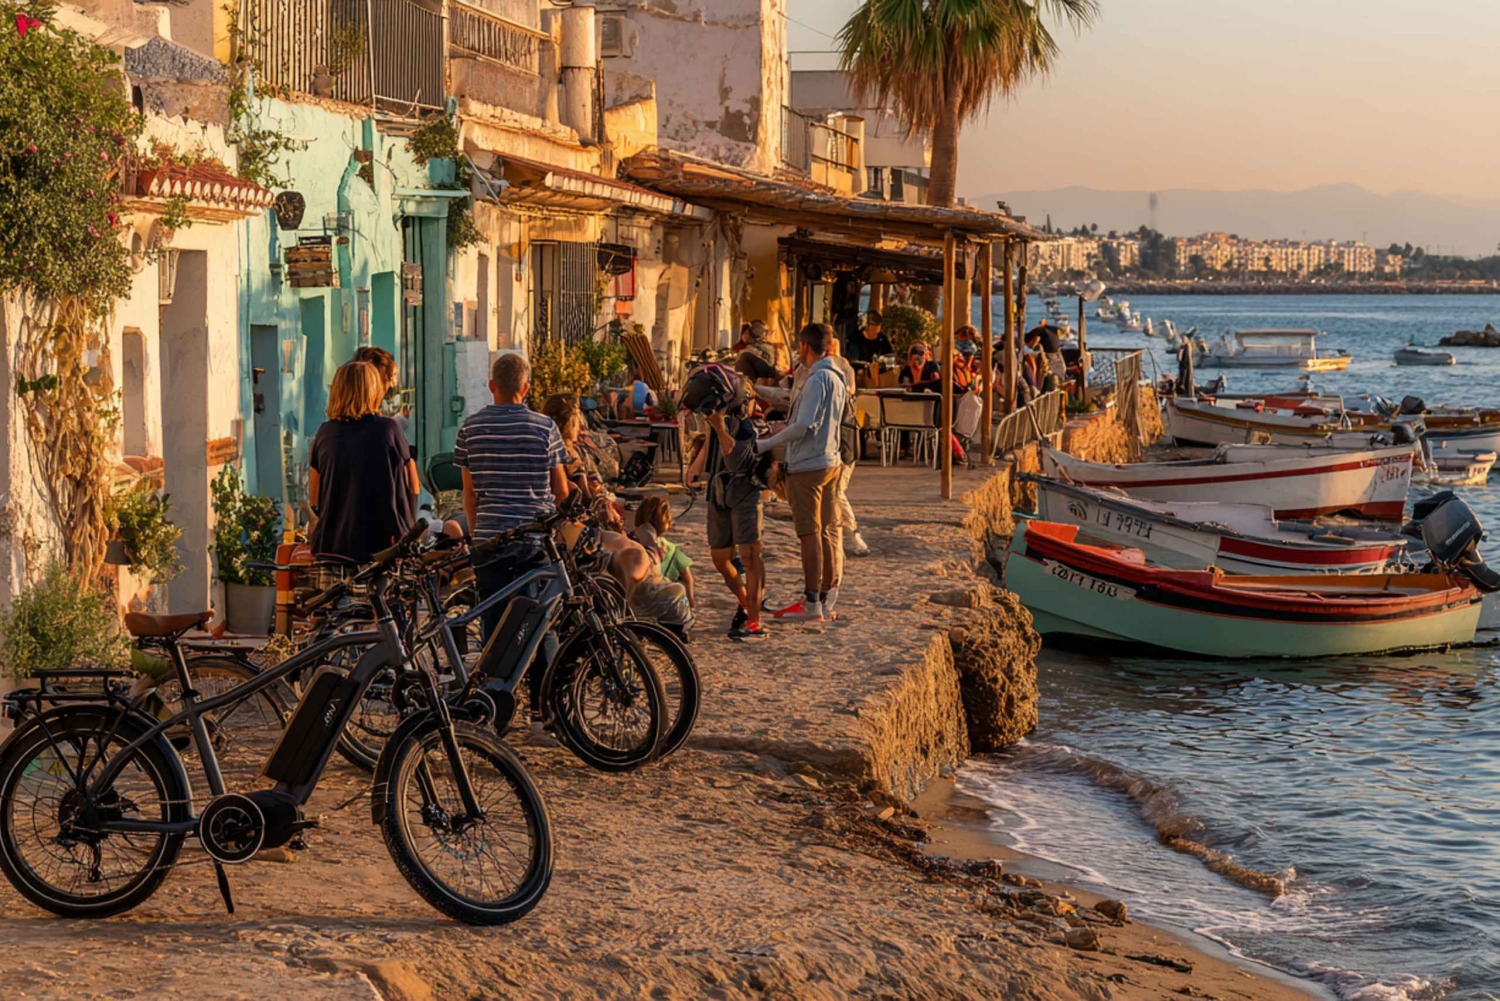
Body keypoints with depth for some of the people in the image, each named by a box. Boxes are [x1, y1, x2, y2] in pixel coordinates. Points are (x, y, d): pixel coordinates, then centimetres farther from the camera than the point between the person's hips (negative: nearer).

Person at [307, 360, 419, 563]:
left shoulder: (325, 433, 4)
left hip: (332, 545, 3)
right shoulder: (387, 429, -5)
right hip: (383, 543, -3)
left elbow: (314, 497, 11)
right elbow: (413, 488, 3)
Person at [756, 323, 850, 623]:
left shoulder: (817, 379, -16)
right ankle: (827, 600, 14)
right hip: (830, 461, 9)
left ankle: (811, 604, -8)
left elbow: (805, 426, -23)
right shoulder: (837, 378, 13)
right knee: (829, 531, 10)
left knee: (810, 533, -7)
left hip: (807, 466, -9)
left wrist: (765, 444, -17)